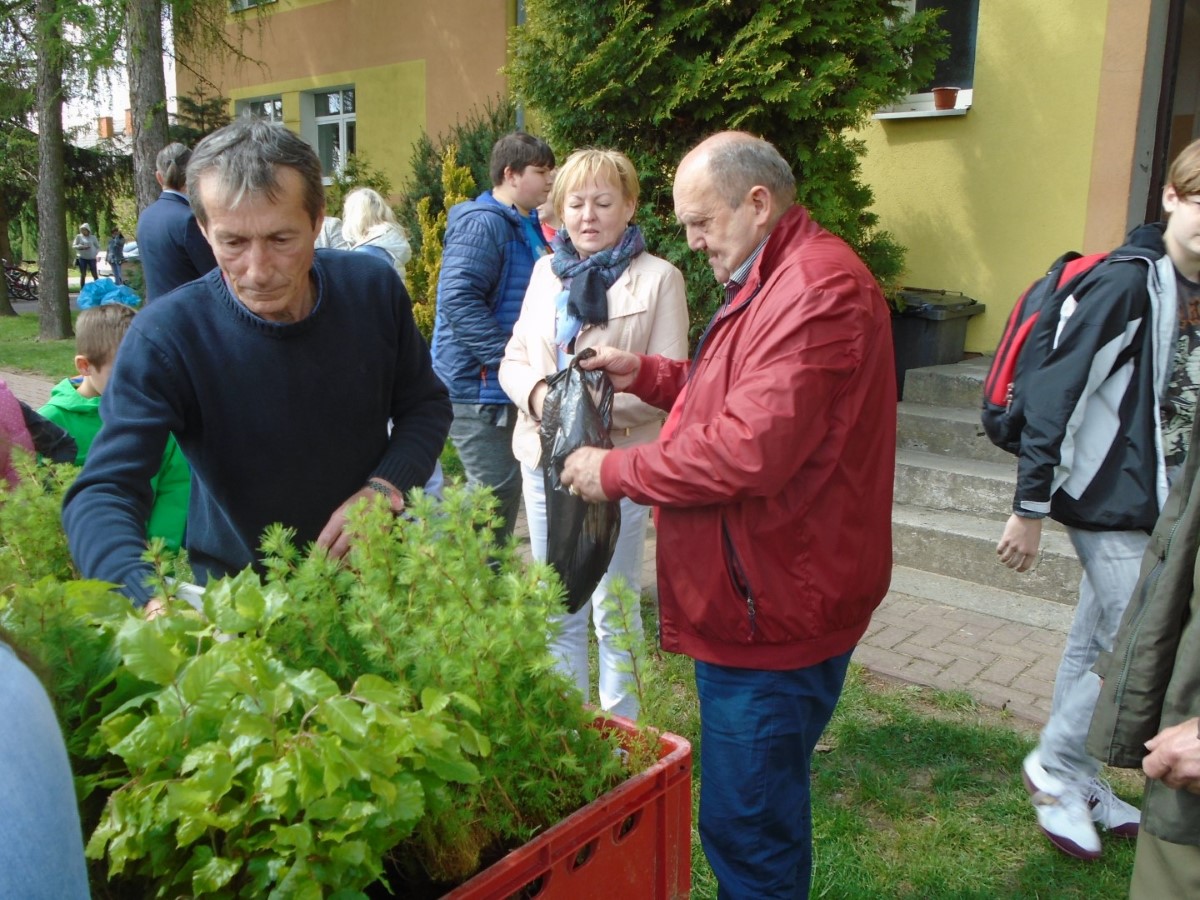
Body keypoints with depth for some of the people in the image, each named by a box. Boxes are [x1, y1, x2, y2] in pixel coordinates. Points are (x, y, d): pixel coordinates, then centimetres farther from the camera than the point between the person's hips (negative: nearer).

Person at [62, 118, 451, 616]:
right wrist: (150, 599, -41)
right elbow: (103, 493, -22)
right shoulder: (164, 336, -18)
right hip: (235, 589, -1)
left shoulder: (373, 288, -9)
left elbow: (426, 404, 2)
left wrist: (386, 487, -16)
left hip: (371, 569, 1)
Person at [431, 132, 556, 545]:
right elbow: (458, 299, -26)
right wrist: (510, 357, -27)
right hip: (478, 384, -10)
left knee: (501, 487, 17)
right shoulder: (482, 223, -15)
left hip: (502, 385, 10)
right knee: (497, 490, -7)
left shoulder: (527, 226, 15)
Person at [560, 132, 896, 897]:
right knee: (760, 814, 23)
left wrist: (615, 471, -15)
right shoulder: (776, 280, 16)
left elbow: (749, 450, -27)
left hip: (771, 610, -11)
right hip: (752, 597, 11)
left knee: (747, 827, 2)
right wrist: (645, 374, 10)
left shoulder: (818, 288, -21)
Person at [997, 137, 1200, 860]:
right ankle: (1054, 768, 17)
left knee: (1096, 648, 16)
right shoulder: (1127, 282, -16)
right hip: (1111, 505, -8)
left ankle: (1077, 784, 30)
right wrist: (1030, 506, -20)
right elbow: (1056, 392, -20)